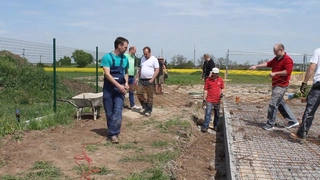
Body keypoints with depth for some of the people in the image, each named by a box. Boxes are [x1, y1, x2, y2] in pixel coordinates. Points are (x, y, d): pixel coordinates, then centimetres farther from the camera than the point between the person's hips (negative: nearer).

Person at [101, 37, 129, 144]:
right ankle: (112, 132, 21)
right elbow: (107, 74, -16)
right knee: (109, 113, 7)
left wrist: (126, 83, 2)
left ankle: (113, 134, -9)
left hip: (120, 89, 3)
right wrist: (118, 85, -22)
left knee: (118, 111, -11)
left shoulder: (125, 59, 7)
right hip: (108, 89, -2)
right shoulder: (107, 57, -9)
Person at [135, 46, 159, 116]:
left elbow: (157, 70, -10)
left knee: (150, 96, 1)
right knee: (139, 93, 2)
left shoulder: (154, 59, -7)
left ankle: (149, 110, 10)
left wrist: (152, 79, -17)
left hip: (149, 81, -6)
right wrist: (137, 77, 13)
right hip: (141, 80, 6)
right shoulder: (142, 58, 12)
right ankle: (144, 106, 20)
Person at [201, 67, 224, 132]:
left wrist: (221, 93, -7)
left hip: (217, 100, 3)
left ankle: (216, 126, 28)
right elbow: (205, 90, -3)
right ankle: (205, 127, -5)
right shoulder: (208, 80, -7)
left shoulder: (220, 80, 0)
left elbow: (221, 88, 14)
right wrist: (204, 99, -7)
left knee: (217, 114, 14)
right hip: (209, 100, -3)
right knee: (208, 113, -9)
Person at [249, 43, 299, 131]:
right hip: (276, 85, 10)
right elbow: (268, 64, 13)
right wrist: (256, 66, 5)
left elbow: (287, 71, -22)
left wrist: (275, 73, -22)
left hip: (281, 86, -10)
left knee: (273, 104, -8)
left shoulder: (287, 59, -13)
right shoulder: (276, 59, 15)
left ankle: (270, 125, 0)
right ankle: (293, 121, 25)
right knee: (281, 104, 15)